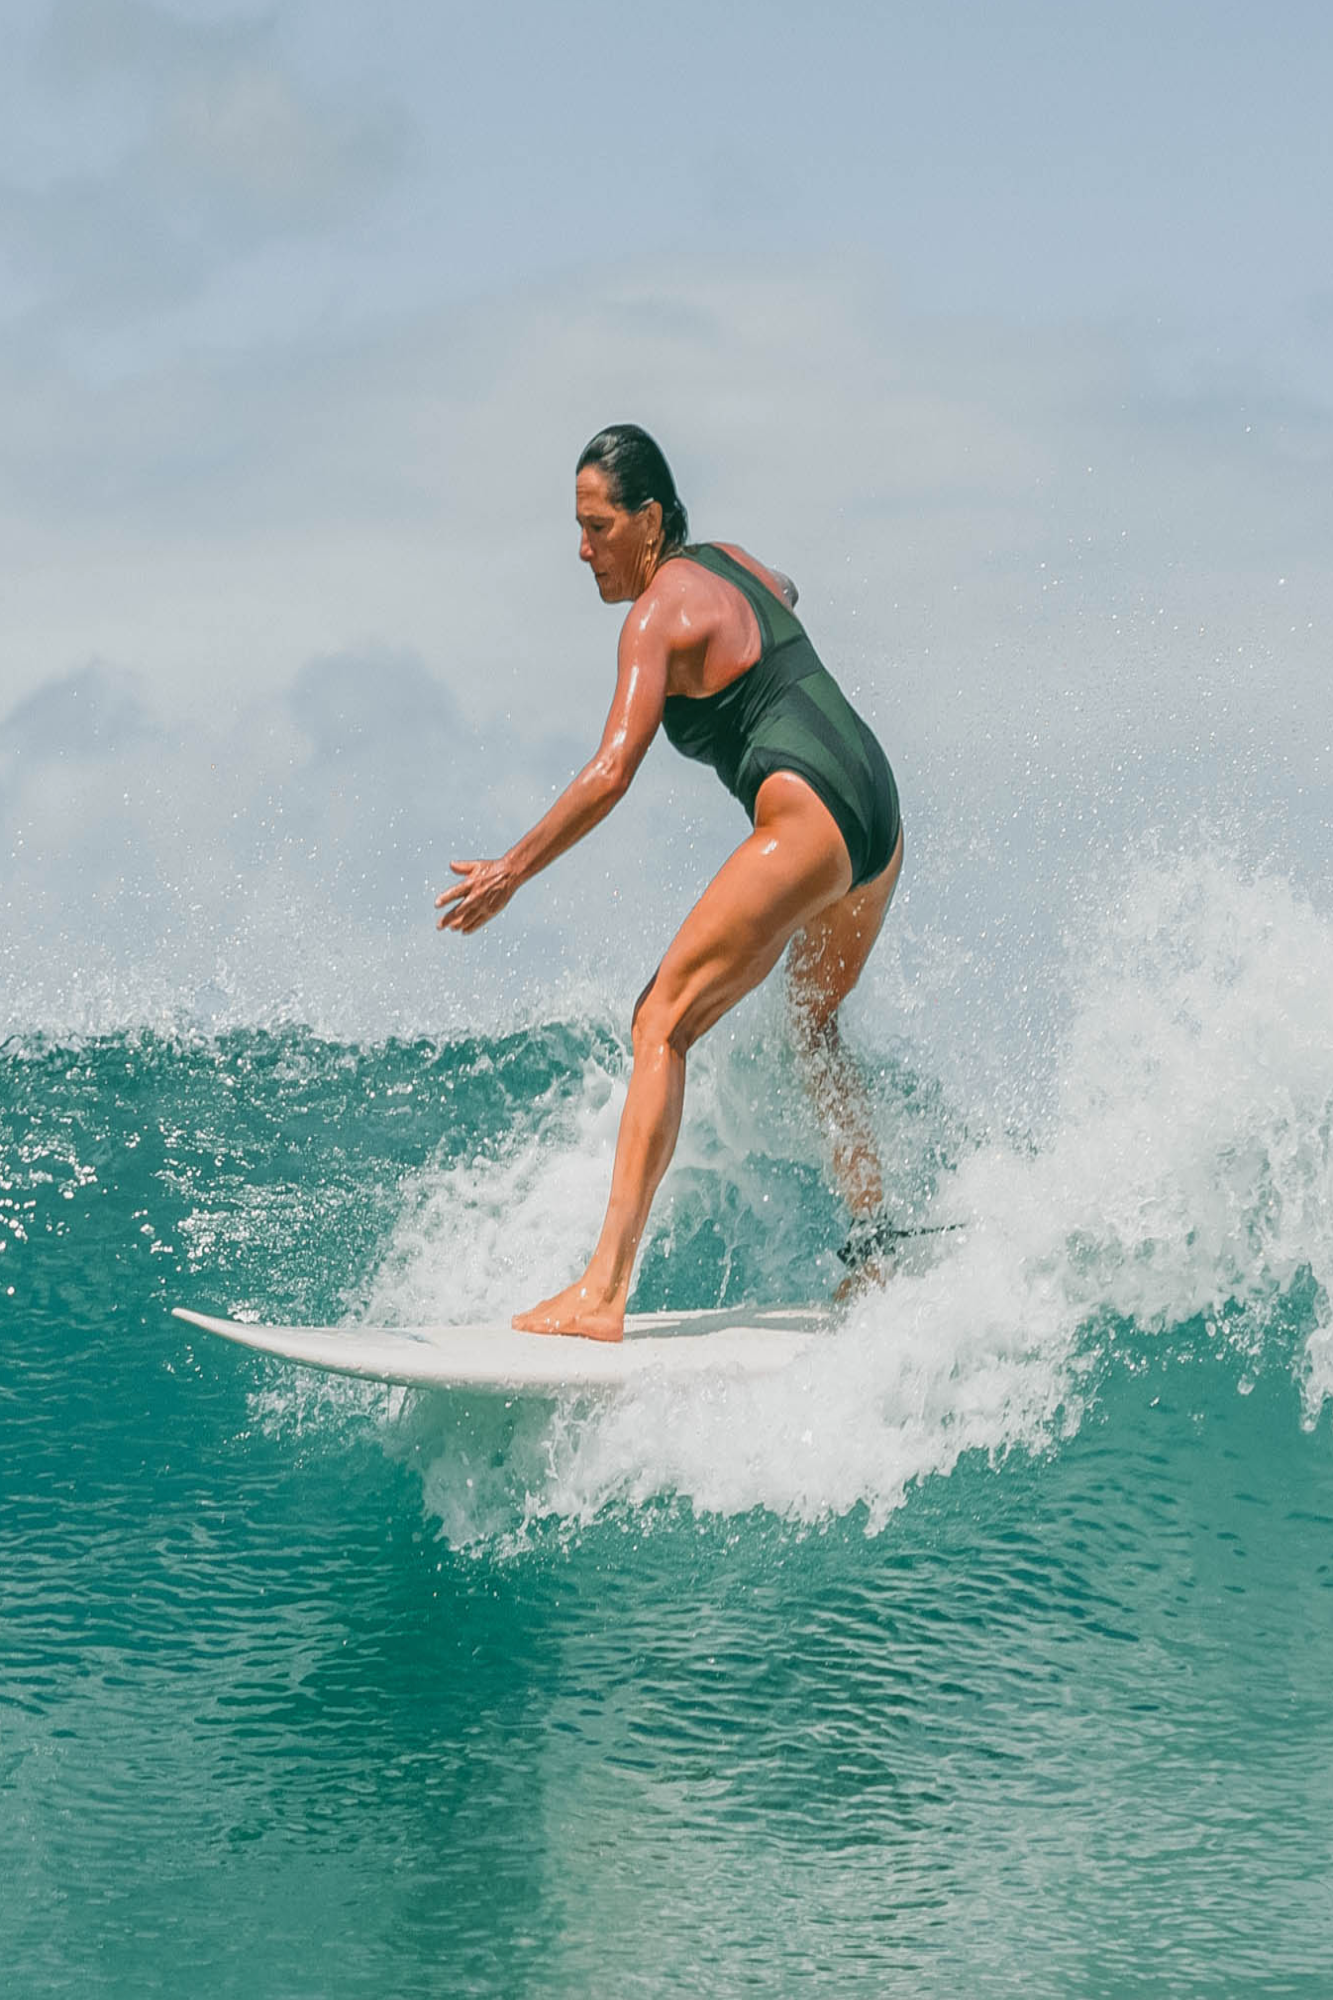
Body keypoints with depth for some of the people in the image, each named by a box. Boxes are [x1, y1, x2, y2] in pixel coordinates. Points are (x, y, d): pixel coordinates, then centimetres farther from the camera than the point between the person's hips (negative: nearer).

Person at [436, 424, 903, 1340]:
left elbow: (611, 773, -17)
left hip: (807, 818, -10)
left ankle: (606, 1288, -22)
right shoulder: (734, 565, 18)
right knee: (811, 1024, 30)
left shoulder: (658, 614, -7)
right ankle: (876, 1248, 35)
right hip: (879, 815, 10)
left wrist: (511, 871, -14)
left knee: (663, 1024, -12)